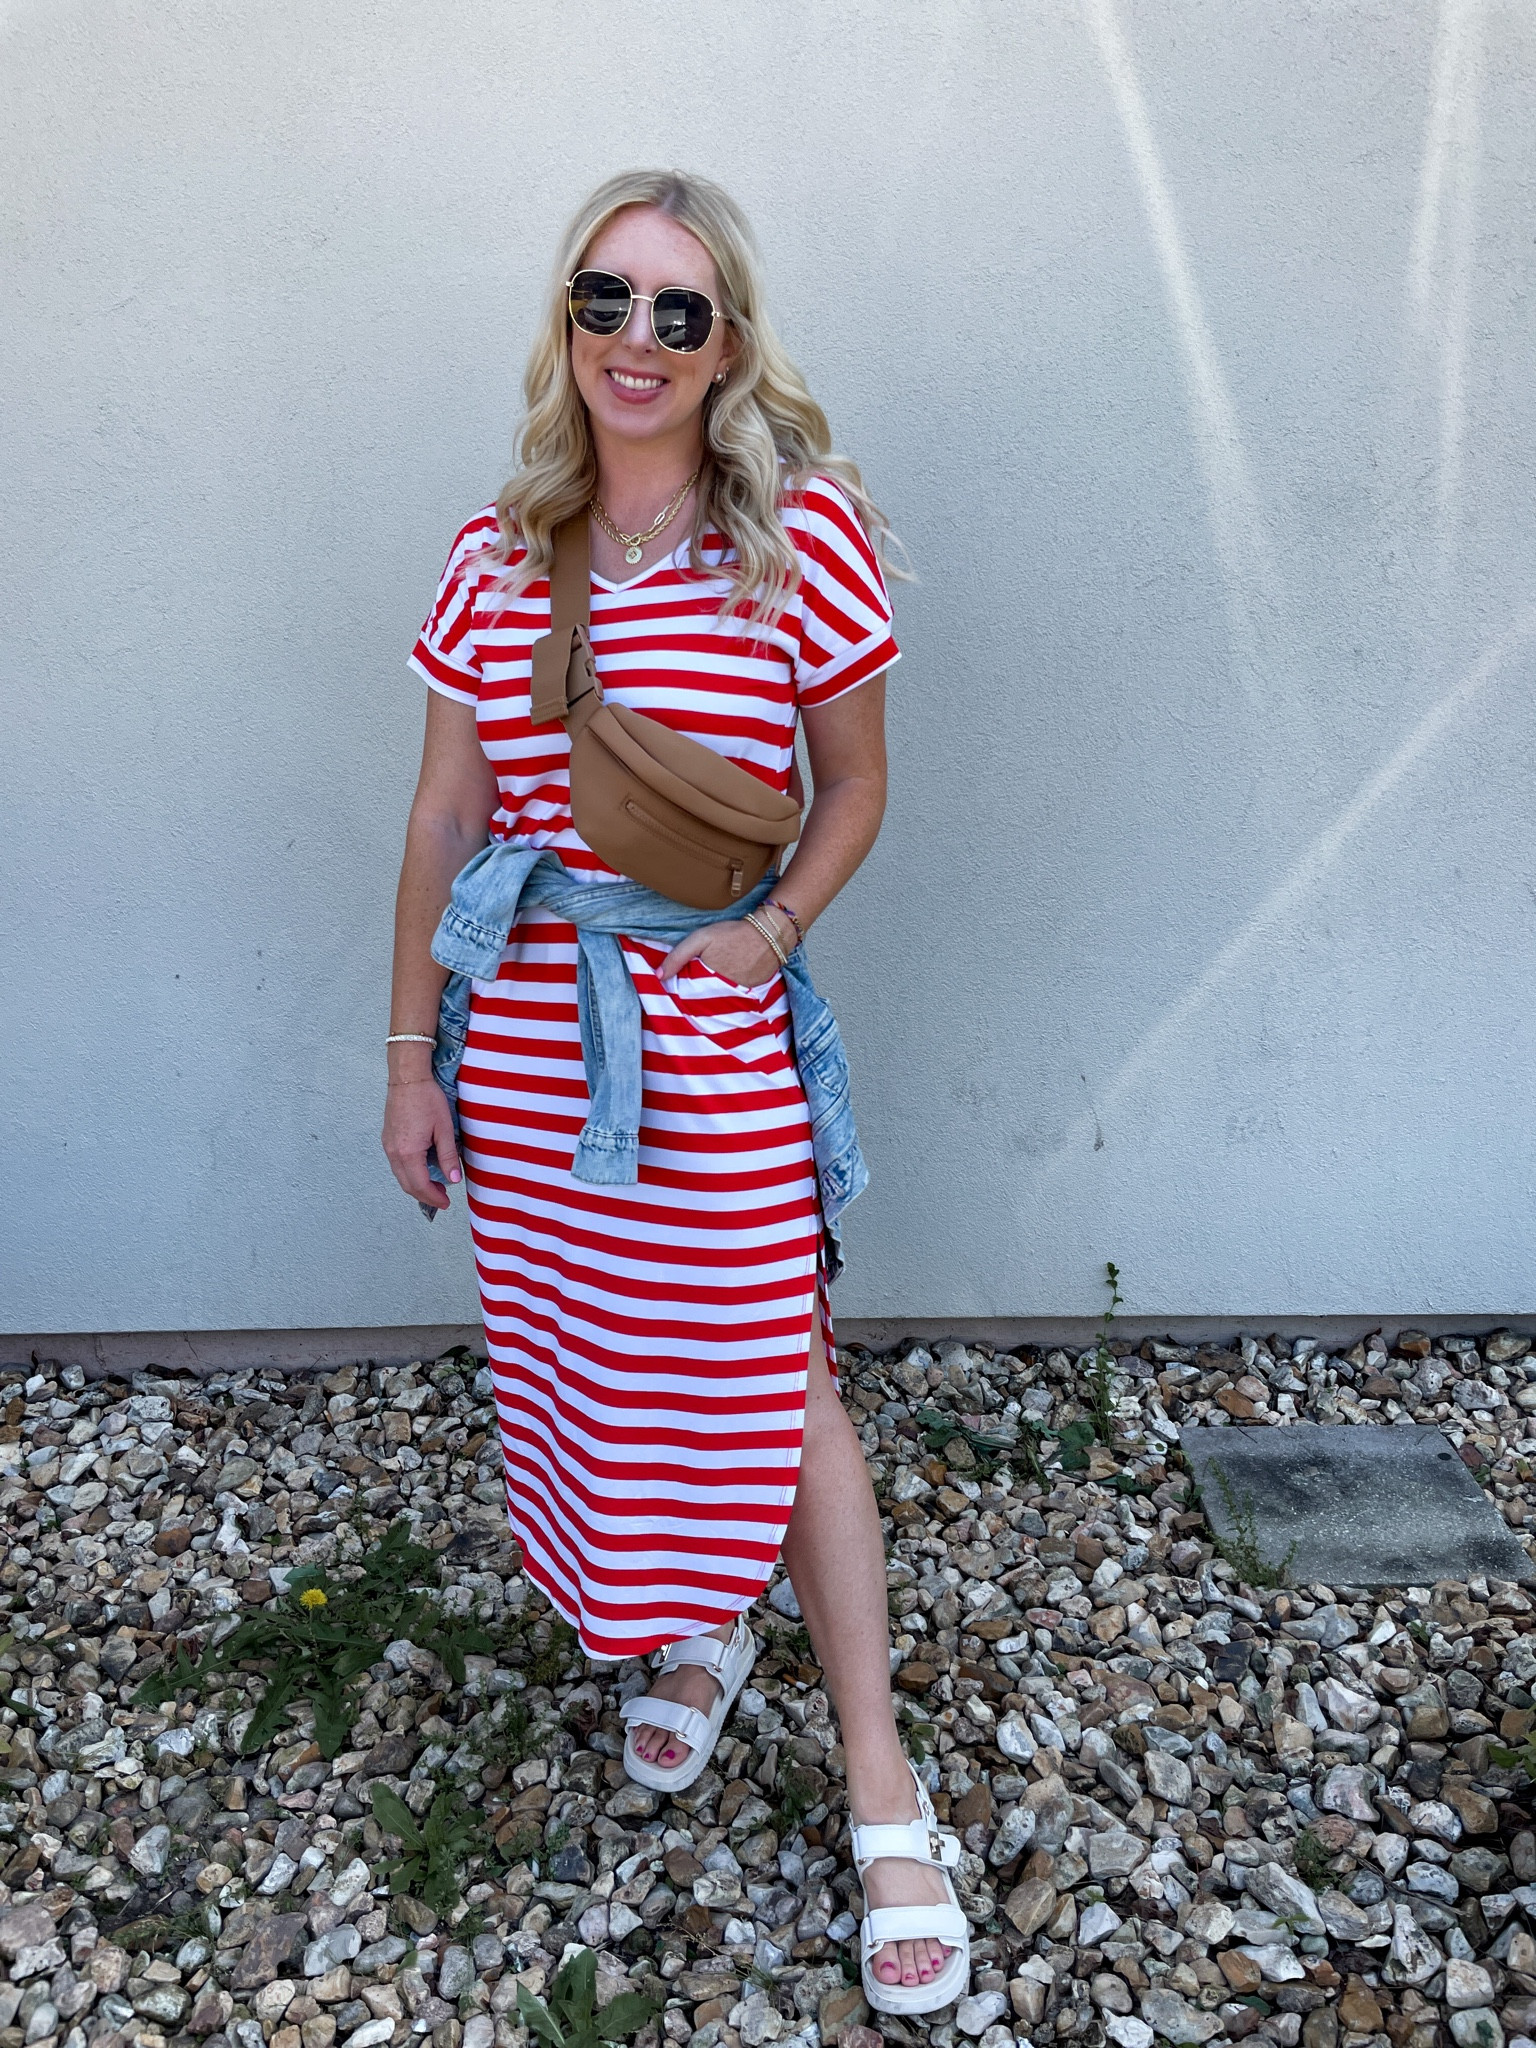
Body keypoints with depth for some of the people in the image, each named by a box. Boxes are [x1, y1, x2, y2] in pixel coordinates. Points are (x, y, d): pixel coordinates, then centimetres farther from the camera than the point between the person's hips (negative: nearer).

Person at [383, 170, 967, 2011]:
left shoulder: (805, 528, -5)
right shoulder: (495, 555, 4)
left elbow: (854, 783, 4)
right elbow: (442, 821, 7)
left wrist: (775, 922, -14)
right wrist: (409, 1055, 7)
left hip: (713, 1043, -3)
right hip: (521, 1049, 4)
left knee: (780, 1391, 2)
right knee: (580, 1365, 15)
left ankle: (879, 1780, 20)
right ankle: (692, 1638, 43)